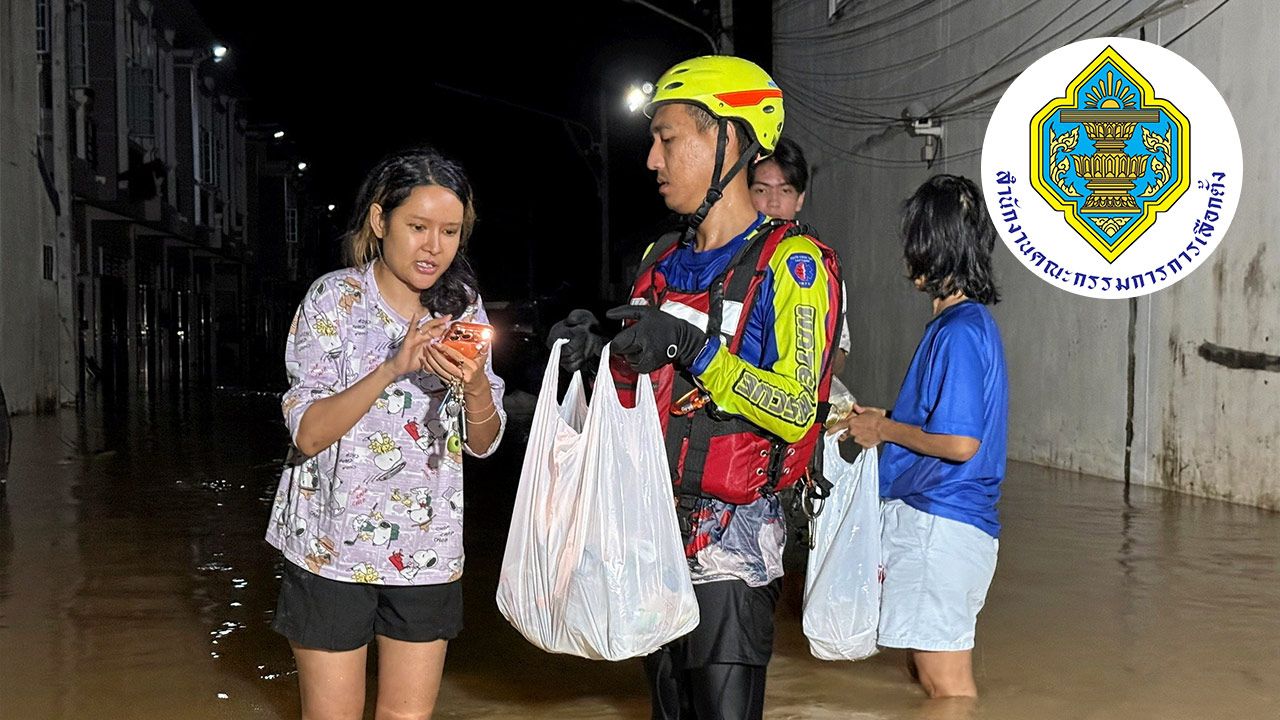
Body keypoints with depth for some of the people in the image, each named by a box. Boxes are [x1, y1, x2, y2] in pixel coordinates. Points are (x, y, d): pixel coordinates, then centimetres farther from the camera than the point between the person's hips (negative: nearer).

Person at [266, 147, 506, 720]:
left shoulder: (463, 307, 3)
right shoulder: (335, 298, -8)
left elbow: (483, 443, 3)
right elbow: (308, 433, -15)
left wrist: (475, 385, -18)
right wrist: (394, 367, -27)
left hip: (427, 550, 3)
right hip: (334, 544, -3)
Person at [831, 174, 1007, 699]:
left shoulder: (959, 332, -19)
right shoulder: (970, 321, 12)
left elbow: (960, 443, -24)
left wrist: (885, 429, -10)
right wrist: (884, 419, 12)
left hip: (938, 524, -10)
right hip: (933, 520, 10)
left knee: (947, 684, -1)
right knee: (929, 673, 19)